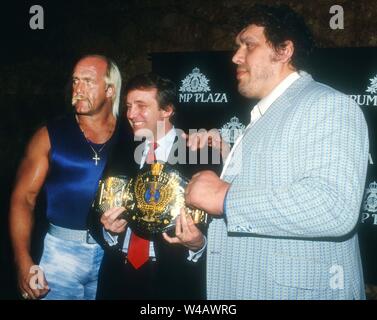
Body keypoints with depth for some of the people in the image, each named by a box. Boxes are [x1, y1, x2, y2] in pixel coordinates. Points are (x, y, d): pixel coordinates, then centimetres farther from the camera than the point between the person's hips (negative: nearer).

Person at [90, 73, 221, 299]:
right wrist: (108, 230, -12)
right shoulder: (120, 153, 6)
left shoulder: (202, 155, -9)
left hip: (172, 284, -4)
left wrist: (198, 244, -28)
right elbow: (97, 214, 8)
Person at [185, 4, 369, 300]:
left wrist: (224, 197, -21)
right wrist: (201, 238, 5)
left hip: (297, 289, -8)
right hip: (243, 287, 8)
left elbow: (333, 207, -27)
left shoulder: (328, 105, -12)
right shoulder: (262, 118, 16)